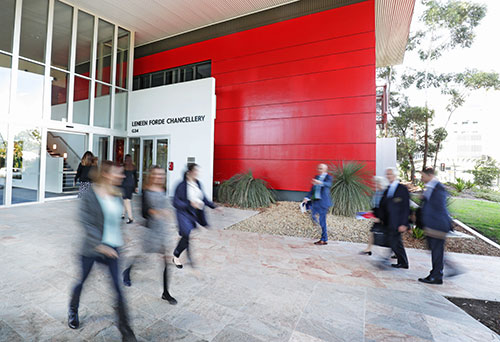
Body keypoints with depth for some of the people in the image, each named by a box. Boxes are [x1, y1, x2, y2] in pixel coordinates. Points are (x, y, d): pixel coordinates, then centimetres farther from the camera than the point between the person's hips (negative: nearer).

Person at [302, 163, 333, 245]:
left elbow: (328, 184, -26)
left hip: (323, 201, -6)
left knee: (322, 220, -3)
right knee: (314, 217, -1)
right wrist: (307, 198, 5)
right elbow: (312, 189, 16)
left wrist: (320, 183, -46)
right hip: (316, 201, 6)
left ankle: (324, 240, 10)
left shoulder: (328, 177, -3)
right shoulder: (316, 177, 15)